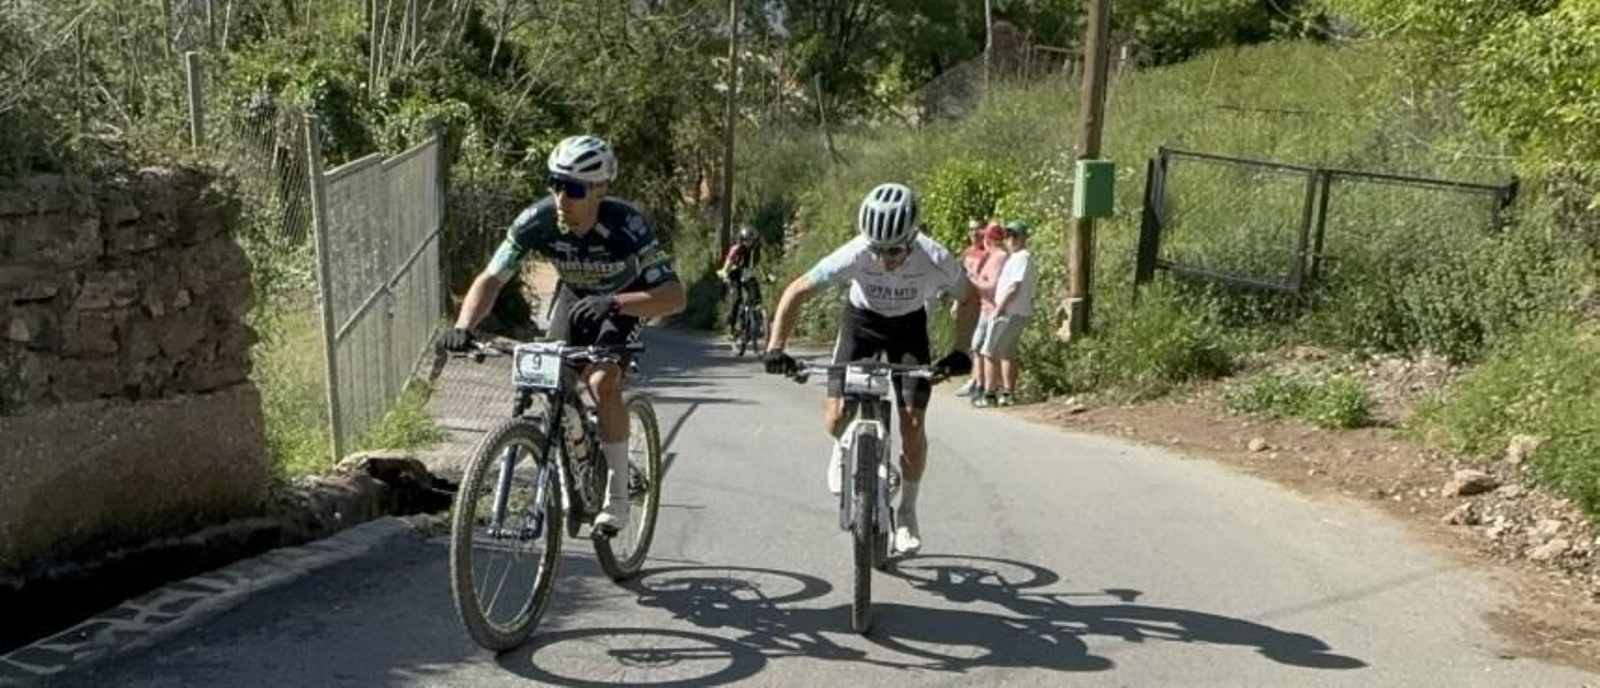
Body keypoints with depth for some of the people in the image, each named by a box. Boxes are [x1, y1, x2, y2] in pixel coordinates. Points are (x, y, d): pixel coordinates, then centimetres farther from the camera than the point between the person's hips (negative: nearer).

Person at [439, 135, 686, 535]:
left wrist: (613, 303, -58)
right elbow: (491, 279, -26)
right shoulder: (537, 221, -28)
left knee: (603, 381, -24)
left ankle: (617, 497, -11)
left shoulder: (626, 225, -37)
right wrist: (463, 327, -44)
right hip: (576, 297, 4)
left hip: (627, 302, -4)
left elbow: (673, 295, -42)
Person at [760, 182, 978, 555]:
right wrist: (775, 348, -31)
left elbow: (969, 300, -10)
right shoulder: (854, 254, -34)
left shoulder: (936, 260, -31)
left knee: (913, 426, -10)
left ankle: (907, 513, 11)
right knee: (836, 420, -14)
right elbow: (797, 292, -23)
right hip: (861, 319, 0)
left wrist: (960, 351, -22)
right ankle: (845, 447, 25)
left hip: (909, 325, 0)